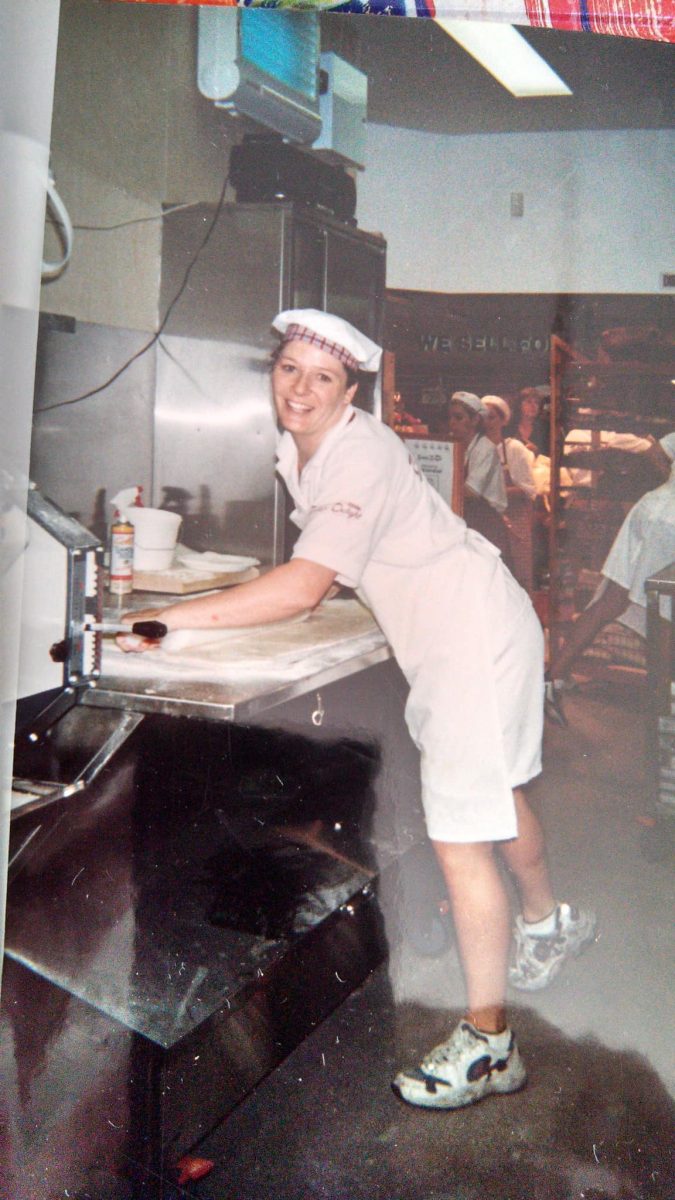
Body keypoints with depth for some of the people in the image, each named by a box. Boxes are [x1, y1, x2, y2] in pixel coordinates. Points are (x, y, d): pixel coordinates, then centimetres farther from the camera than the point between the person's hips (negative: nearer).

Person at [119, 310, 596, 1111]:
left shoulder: (361, 453, -28)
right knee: (495, 792, 26)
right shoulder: (295, 451, 1)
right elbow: (322, 572, 17)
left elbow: (303, 588, -37)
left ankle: (486, 1045, 7)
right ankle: (549, 922, 51)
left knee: (460, 840, -7)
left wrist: (166, 619, -38)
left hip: (477, 632, -10)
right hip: (444, 635, 10)